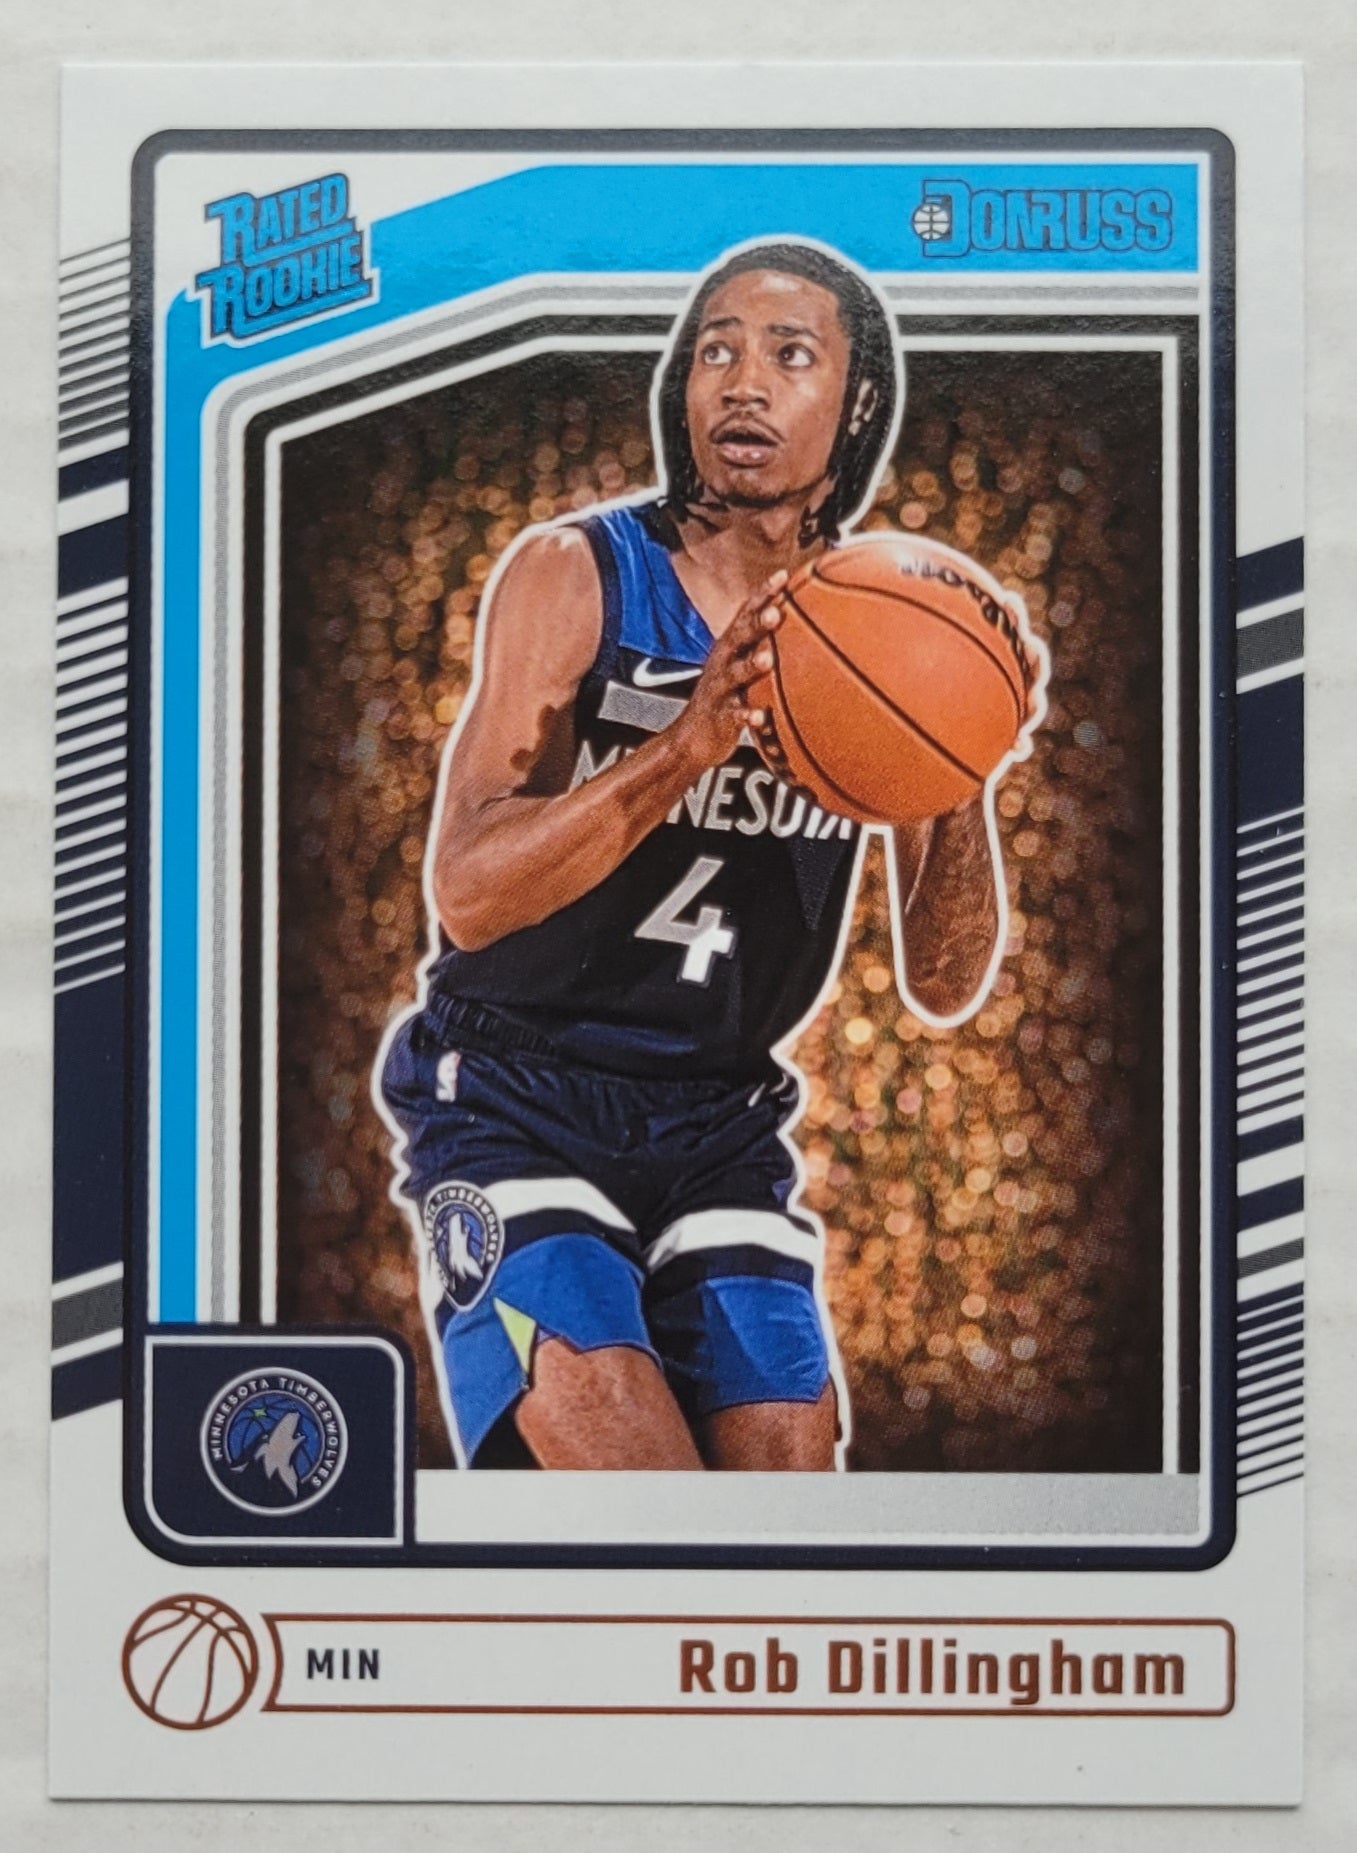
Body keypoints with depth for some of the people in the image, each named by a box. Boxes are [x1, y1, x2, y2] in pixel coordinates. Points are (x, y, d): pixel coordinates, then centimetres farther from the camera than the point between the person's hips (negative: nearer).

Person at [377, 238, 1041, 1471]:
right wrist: (691, 741, -32)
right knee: (610, 1438, -18)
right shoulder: (573, 577, -8)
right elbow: (468, 891, -20)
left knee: (786, 1454, -3)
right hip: (514, 1102, -3)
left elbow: (944, 990, -1)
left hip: (719, 1123, 4)